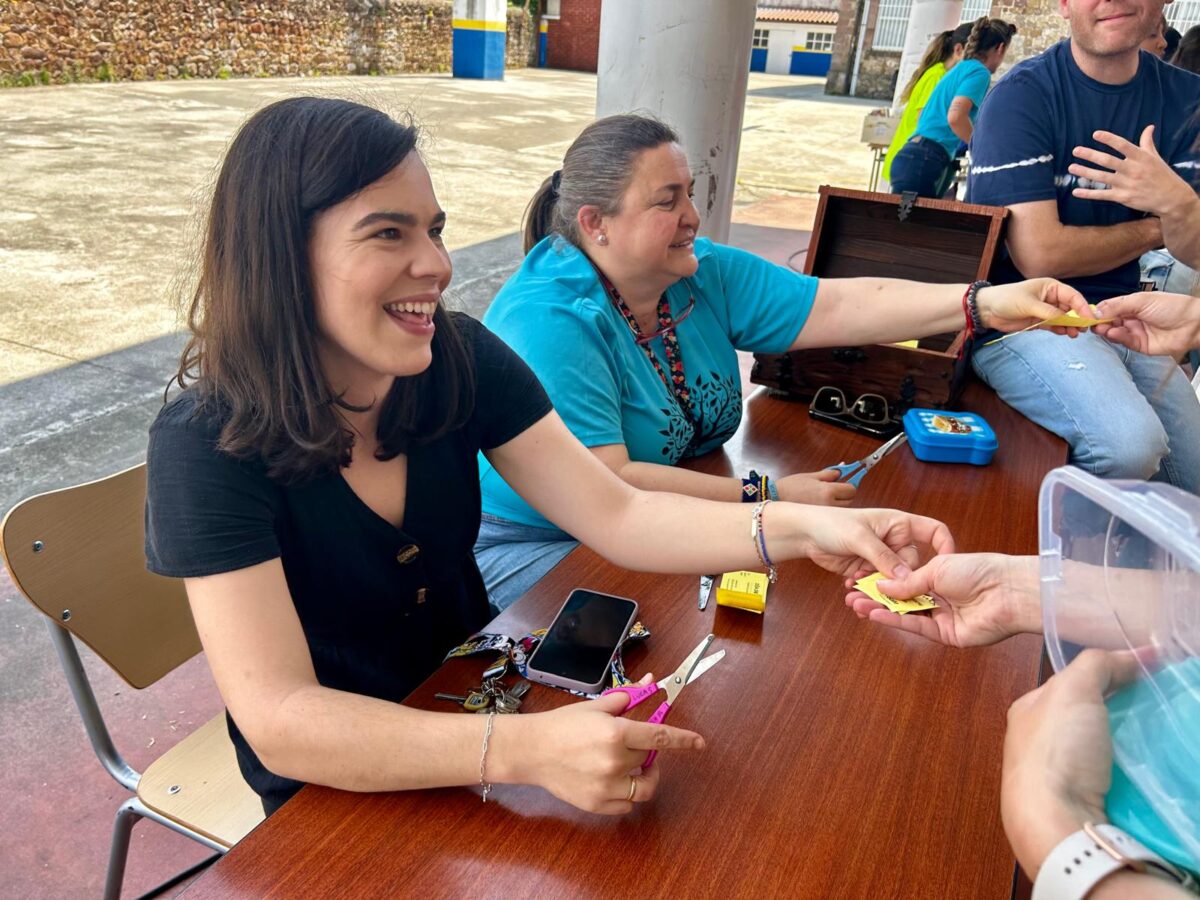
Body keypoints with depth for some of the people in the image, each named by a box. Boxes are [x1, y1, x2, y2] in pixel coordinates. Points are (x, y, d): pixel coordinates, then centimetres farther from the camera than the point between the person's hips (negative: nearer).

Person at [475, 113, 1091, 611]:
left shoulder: (705, 276, -1)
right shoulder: (549, 324, -25)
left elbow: (838, 307, -7)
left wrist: (986, 304, -19)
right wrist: (768, 499, -28)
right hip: (535, 549, -6)